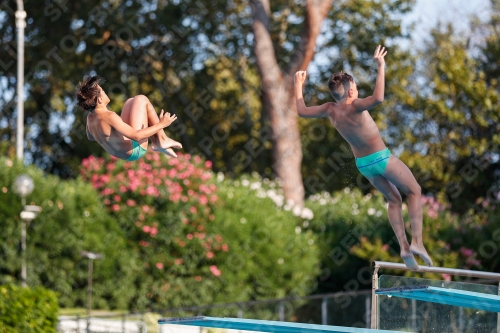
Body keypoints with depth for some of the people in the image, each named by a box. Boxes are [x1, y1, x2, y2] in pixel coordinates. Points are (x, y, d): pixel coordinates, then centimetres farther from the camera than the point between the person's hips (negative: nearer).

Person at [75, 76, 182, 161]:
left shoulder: (90, 118, -6)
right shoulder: (108, 117, -31)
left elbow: (90, 137, 17)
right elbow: (136, 136, -32)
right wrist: (161, 124, -24)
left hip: (123, 153, 8)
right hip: (136, 150, -8)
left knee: (131, 102, 19)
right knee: (141, 100, -3)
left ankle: (156, 143, 16)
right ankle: (162, 140, 4)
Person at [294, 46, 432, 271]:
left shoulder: (330, 110, -7)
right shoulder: (355, 107, -26)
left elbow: (301, 111, 7)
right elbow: (378, 98, -46)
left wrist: (298, 85, 18)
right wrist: (380, 68, -41)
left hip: (363, 164, 7)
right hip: (381, 157, -7)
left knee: (394, 199, 21)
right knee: (414, 192, 11)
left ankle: (404, 246, 11)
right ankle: (417, 241, -1)